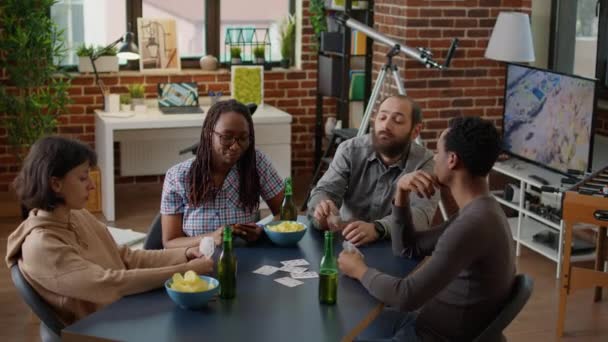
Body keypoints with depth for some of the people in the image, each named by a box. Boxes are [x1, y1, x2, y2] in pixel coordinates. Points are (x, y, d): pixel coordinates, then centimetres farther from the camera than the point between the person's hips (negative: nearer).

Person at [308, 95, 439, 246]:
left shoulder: (425, 162, -9)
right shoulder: (350, 150, -2)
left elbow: (421, 213, -23)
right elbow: (324, 191, -9)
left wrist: (377, 229, -40)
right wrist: (321, 212, -33)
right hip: (345, 242, 2)